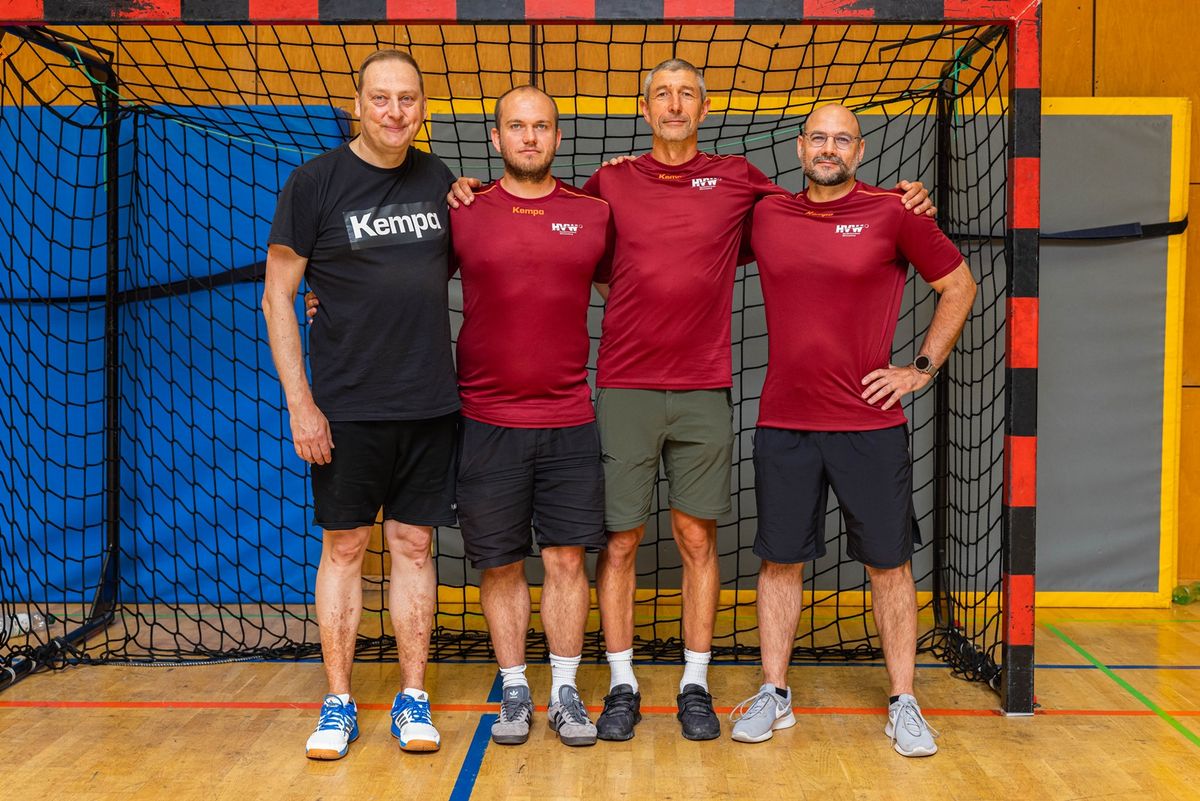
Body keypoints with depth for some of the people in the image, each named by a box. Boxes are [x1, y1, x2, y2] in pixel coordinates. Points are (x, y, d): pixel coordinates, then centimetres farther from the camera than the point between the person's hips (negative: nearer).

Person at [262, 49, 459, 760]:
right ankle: (339, 704, 18)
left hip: (430, 405, 3)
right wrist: (300, 402, -9)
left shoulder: (439, 180, 8)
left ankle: (414, 699, 19)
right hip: (346, 407, -3)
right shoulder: (316, 181, -3)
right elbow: (277, 295, -3)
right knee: (344, 547, 5)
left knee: (414, 545, 8)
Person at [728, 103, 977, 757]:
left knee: (889, 562, 5)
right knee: (779, 560, 8)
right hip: (783, 423, 2)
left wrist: (923, 367, 3)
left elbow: (959, 285, 8)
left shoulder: (892, 213, -1)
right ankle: (773, 695, 21)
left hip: (871, 424, -2)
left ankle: (903, 705, 18)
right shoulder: (765, 216, 6)